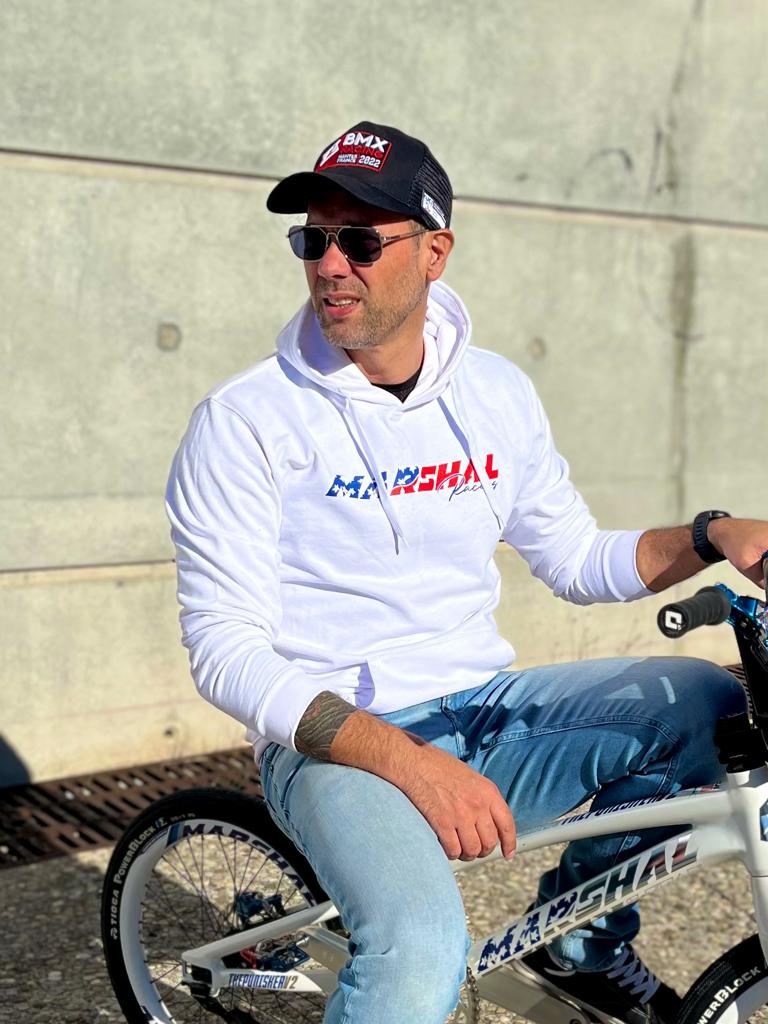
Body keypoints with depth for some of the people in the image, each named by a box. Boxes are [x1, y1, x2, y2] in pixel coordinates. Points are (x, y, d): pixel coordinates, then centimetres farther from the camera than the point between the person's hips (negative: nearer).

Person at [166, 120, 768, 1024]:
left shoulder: (496, 392, 6)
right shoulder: (246, 422, -10)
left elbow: (576, 560, 14)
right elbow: (225, 648, -15)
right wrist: (411, 763, -26)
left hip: (488, 711, 6)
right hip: (337, 743, -5)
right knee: (419, 949, -33)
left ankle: (580, 936, 11)